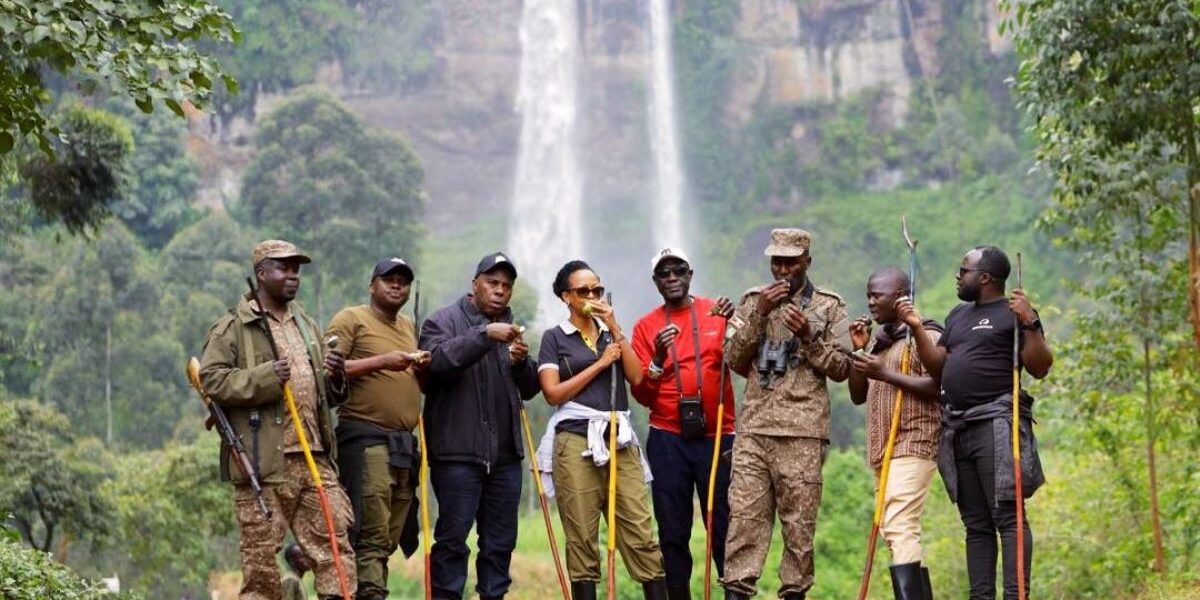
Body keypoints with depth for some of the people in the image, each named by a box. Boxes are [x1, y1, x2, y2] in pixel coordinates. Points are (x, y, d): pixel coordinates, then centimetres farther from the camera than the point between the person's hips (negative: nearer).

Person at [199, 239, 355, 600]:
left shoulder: (306, 326, 22)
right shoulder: (233, 328, 0)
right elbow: (211, 380, -10)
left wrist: (335, 378, 5)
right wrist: (265, 377, -19)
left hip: (314, 458, 6)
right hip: (264, 462, -6)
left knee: (334, 541, 1)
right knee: (261, 551, -2)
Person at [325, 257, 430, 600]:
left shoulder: (409, 327, 23)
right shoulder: (351, 319, -1)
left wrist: (424, 368, 10)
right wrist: (382, 361, -18)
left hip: (404, 443, 8)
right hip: (366, 439, -8)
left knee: (389, 539, 8)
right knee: (372, 535, -14)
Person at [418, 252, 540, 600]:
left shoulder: (511, 330, 20)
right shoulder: (444, 321, 2)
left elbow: (529, 389, 17)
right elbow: (438, 360, -19)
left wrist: (521, 363, -4)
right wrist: (485, 335, -27)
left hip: (505, 454, 6)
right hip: (458, 453, -6)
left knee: (501, 541, 8)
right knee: (452, 537, -5)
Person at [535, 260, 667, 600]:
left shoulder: (611, 334, 18)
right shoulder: (555, 337, 6)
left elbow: (637, 378, 4)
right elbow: (553, 393, -6)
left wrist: (615, 330, 0)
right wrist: (600, 363, -5)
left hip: (619, 440, 3)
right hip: (576, 442, -3)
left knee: (640, 531, -5)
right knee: (581, 537, -1)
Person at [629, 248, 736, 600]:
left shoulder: (717, 313, 5)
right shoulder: (645, 327, 7)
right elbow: (641, 395, 4)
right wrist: (657, 359, -14)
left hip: (717, 436, -1)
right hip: (667, 440, 1)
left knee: (724, 526, -2)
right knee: (673, 532, 3)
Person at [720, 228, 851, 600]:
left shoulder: (829, 307, 8)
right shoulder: (752, 301, 14)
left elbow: (841, 368, 5)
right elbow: (734, 360, 6)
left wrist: (808, 337, -9)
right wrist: (759, 314, -5)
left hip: (803, 433, -2)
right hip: (753, 428, 2)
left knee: (799, 521, -1)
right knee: (744, 516, -5)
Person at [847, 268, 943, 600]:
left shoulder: (925, 335, -5)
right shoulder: (878, 339, 19)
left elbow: (936, 386, -17)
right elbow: (858, 396, 17)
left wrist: (884, 373, -19)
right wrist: (858, 350, 5)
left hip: (913, 445, -9)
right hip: (884, 448, 9)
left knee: (899, 528, -20)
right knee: (902, 530, 9)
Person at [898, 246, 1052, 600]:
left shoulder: (1015, 313, 0)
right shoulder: (958, 315, 22)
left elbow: (1039, 368, -7)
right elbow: (937, 368, 19)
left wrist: (1030, 324, -18)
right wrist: (918, 329, 8)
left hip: (997, 424, -7)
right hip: (958, 430, 8)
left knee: (1008, 517, -12)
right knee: (976, 525, 7)